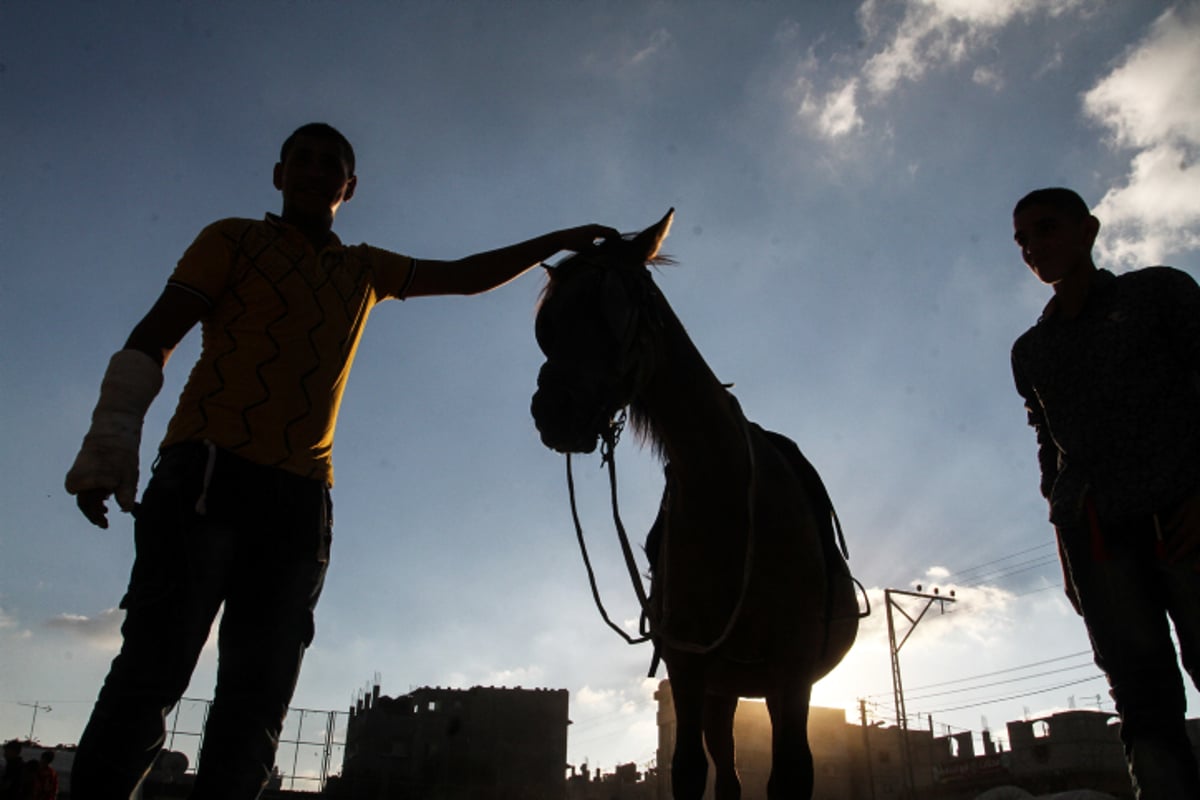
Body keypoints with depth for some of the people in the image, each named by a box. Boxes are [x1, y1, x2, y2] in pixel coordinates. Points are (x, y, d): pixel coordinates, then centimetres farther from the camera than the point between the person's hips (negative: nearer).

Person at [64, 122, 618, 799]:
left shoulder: (366, 271, 23)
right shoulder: (234, 241, 12)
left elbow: (467, 276, 27)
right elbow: (152, 339, 3)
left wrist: (560, 242, 19)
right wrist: (109, 447, -10)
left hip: (301, 495, 4)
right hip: (206, 473, -4)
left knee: (260, 695, 1)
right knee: (154, 668, -12)